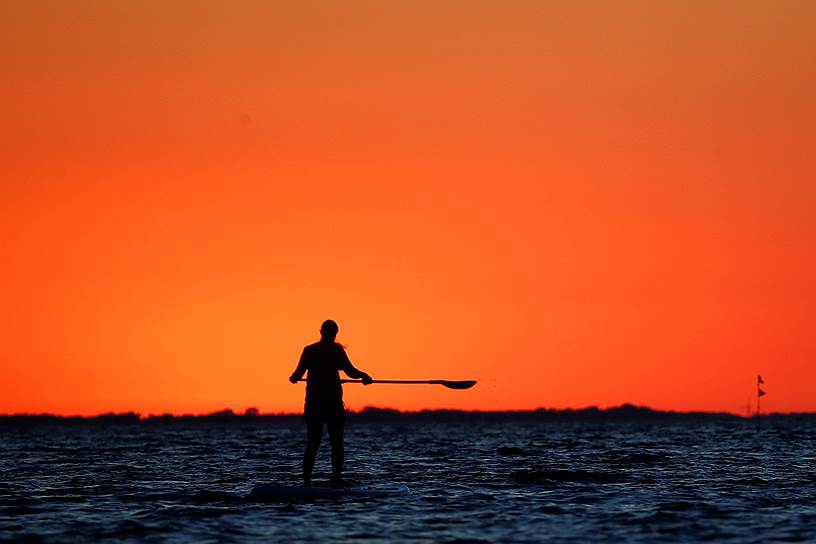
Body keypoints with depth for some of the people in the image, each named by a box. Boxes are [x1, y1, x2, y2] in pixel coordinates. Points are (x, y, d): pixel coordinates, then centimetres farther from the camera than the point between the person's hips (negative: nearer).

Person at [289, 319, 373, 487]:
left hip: (313, 403, 3)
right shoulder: (336, 349, -5)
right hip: (333, 403, -3)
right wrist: (363, 375, 7)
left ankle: (306, 480, 1)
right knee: (336, 443, 4)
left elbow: (297, 375, 1)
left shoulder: (308, 350, 4)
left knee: (312, 443, 7)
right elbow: (350, 371, -12)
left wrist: (293, 378, 23)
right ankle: (336, 478, -4)